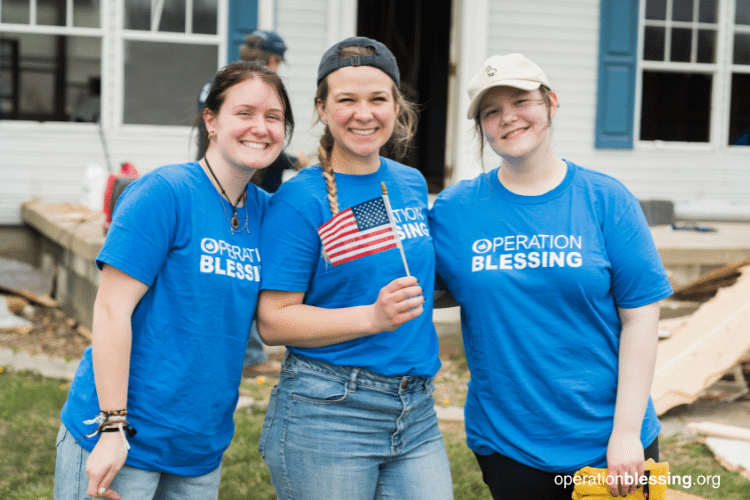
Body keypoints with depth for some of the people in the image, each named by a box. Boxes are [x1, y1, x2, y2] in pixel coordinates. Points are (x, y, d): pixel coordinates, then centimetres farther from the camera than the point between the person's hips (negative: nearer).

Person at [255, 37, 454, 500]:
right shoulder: (299, 199, -9)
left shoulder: (412, 184, 9)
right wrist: (373, 317, -22)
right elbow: (273, 321, -13)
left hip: (417, 412, 6)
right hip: (327, 413, -5)